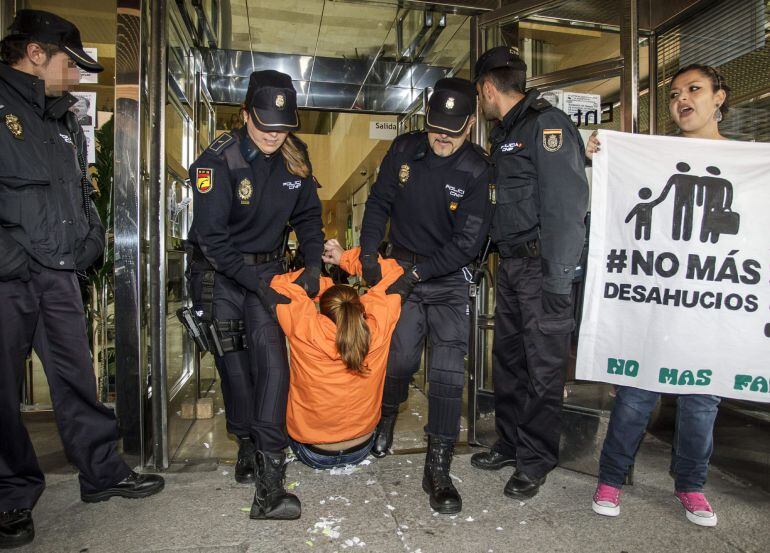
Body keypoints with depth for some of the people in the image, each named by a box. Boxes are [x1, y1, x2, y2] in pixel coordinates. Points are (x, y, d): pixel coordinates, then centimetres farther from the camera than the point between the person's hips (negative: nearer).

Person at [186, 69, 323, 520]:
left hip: (268, 267, 3)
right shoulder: (219, 161, -16)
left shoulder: (294, 158, -2)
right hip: (220, 272, -2)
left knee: (272, 360, -13)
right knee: (235, 365, -2)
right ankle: (248, 447, 23)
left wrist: (314, 263, -4)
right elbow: (212, 238, -18)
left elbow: (308, 215, 10)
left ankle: (268, 481, -13)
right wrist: (257, 284, -20)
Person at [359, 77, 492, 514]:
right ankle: (387, 415, 38)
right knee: (400, 359, 3)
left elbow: (468, 242, -15)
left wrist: (417, 272, -17)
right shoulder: (404, 150, -3)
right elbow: (379, 204, 6)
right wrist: (369, 253, -5)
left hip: (449, 280, -2)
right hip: (401, 268, 2)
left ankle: (439, 469, 9)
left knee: (448, 373, -5)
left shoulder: (478, 171, -14)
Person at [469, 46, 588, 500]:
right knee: (508, 358, 15)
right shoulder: (505, 131, 17)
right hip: (512, 263, 9)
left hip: (543, 267, -9)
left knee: (543, 366, 2)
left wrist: (557, 281, -22)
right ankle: (510, 443, 31)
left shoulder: (547, 124, -11)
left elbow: (566, 204, -19)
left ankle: (536, 460, 17)